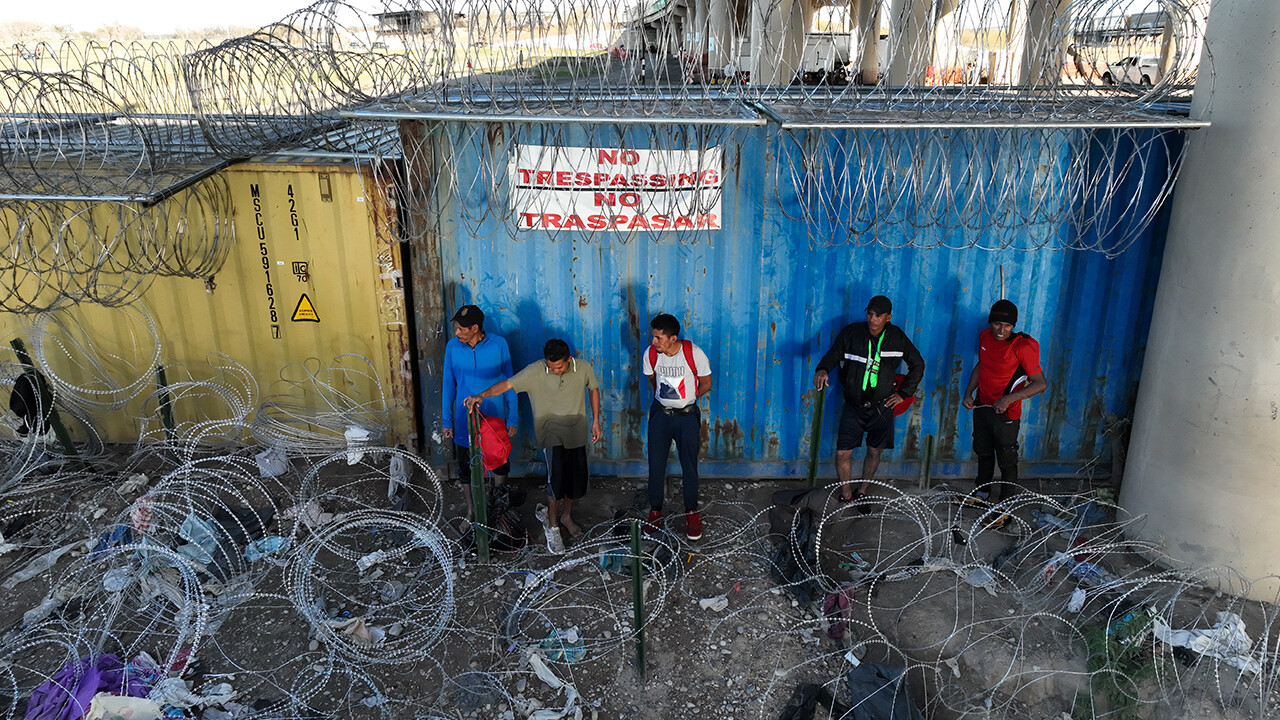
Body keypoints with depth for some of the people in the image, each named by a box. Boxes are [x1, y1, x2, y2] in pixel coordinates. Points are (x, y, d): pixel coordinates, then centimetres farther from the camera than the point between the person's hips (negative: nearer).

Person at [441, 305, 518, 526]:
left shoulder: (498, 344, -14)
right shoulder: (452, 347, -9)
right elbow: (449, 384, 0)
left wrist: (513, 418, -4)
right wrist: (446, 421, 2)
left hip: (495, 418, -1)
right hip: (464, 420, 1)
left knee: (500, 466, 15)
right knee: (466, 470, 13)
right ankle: (471, 511, 35)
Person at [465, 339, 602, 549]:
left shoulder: (583, 368, -9)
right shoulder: (535, 371, -17)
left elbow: (593, 389, 9)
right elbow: (507, 384, -23)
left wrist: (596, 421, 9)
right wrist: (482, 395, -39)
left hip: (576, 433, 3)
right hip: (550, 431, -3)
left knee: (577, 478, 8)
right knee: (556, 474, -20)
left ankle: (566, 516, 36)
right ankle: (552, 524, 0)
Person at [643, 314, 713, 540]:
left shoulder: (694, 354, -19)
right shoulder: (650, 354, -10)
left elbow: (706, 385, -3)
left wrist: (686, 398, 4)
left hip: (687, 416, -2)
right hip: (660, 415, 2)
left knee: (689, 466, 6)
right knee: (656, 465, 7)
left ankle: (691, 512, 26)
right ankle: (655, 510, 27)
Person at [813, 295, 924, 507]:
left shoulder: (896, 336, -1)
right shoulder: (852, 333, -6)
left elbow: (917, 364, 10)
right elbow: (834, 354, -6)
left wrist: (903, 394, 5)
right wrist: (823, 369, -29)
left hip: (882, 407, 1)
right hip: (853, 406, -1)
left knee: (875, 451, 9)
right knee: (843, 452, -7)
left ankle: (862, 493, 30)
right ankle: (846, 497, 12)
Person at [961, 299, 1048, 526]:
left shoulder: (1023, 347, -23)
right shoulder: (985, 337, -2)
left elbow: (1040, 384, -22)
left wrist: (1008, 399, -28)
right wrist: (969, 392, 4)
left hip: (1005, 414, -7)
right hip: (982, 406, 7)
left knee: (1007, 462, 6)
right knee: (983, 453, 24)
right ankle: (982, 493, 44)